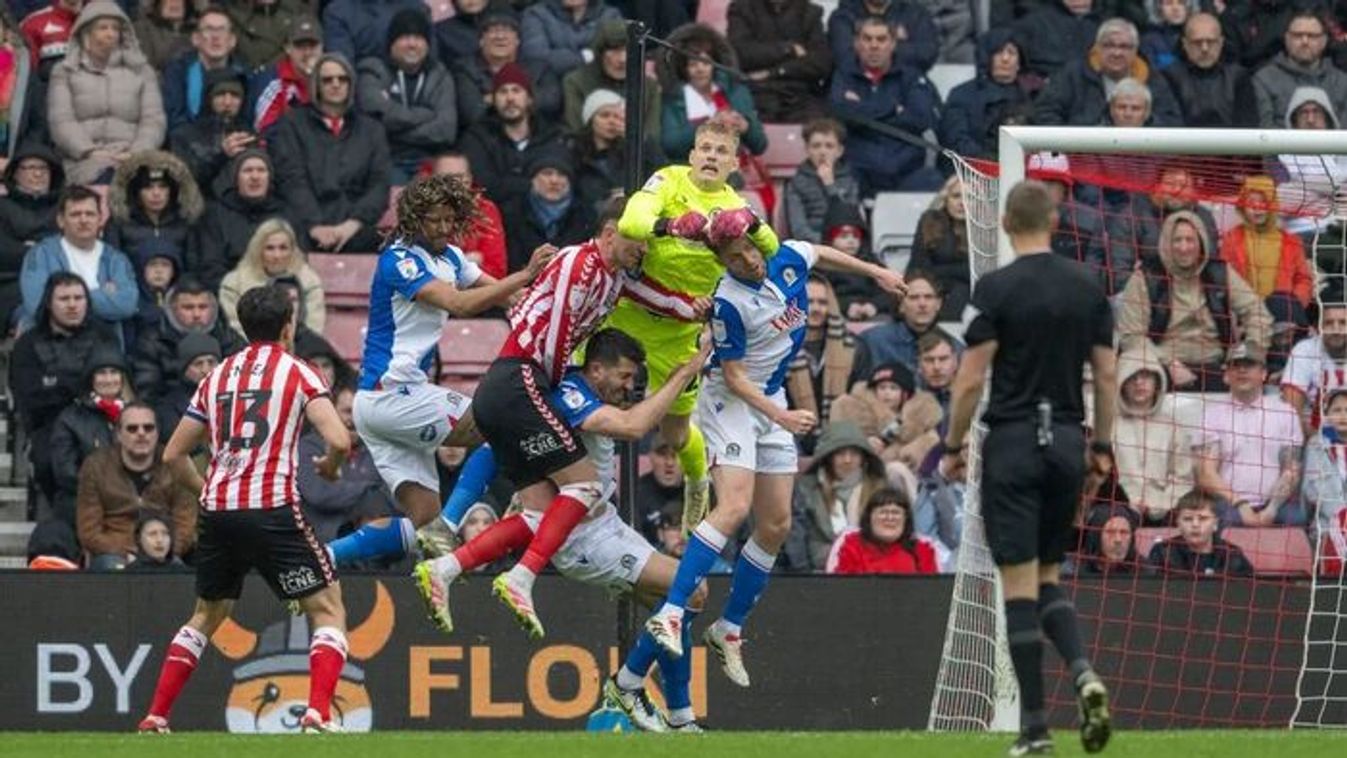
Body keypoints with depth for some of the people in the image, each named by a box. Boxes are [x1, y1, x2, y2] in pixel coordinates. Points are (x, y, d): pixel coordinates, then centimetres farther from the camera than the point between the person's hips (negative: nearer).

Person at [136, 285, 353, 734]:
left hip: (218, 511, 5)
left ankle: (155, 717, 18)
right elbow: (339, 441, -12)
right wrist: (329, 468, 10)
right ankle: (318, 713, -13)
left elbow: (172, 455, 18)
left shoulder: (217, 376, 15)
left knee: (206, 615, 24)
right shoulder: (297, 373, 1)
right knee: (328, 609, 5)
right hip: (272, 510, -5)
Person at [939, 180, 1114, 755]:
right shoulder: (1088, 289, 5)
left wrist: (953, 447, 1)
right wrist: (1102, 448, 14)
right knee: (1048, 577, 17)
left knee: (1020, 583, -2)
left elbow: (971, 379, -10)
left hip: (1013, 443, -4)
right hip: (1067, 442, 4)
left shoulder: (997, 289, -9)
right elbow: (1107, 374, 6)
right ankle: (1083, 673, -10)